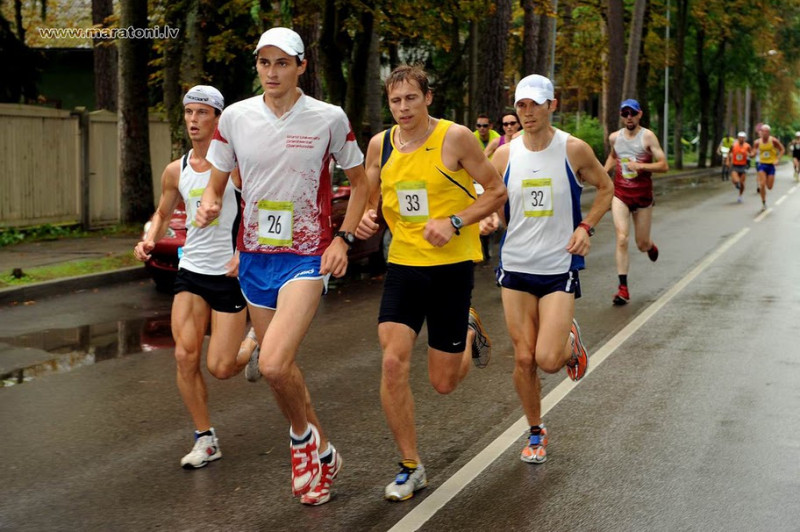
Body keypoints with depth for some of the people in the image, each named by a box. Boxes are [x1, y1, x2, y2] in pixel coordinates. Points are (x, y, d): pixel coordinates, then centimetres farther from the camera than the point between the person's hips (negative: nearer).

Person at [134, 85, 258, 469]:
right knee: (185, 356, -8)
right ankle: (205, 440, 7)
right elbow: (163, 213, 21)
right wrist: (150, 239, 1)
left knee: (220, 368, -4)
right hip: (191, 271, 4)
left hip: (231, 273, -4)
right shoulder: (176, 171, 6)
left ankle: (255, 347, 32)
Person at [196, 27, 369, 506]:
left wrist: (344, 238, -6)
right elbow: (217, 182, 10)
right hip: (255, 254, 5)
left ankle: (303, 435, 8)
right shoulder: (236, 117, 0)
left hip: (308, 256, -4)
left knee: (274, 364, -22)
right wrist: (209, 206, -13)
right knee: (280, 366, 13)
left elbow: (360, 181, 5)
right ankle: (322, 454, 34)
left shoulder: (329, 118, -7)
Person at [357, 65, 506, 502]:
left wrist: (455, 223, -18)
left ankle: (470, 331, 39)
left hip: (451, 265, -3)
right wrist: (365, 217, -8)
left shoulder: (454, 138, -10)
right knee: (393, 363, -13)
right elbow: (368, 198, 16)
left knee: (443, 383, 4)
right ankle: (410, 467, 4)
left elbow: (497, 191, -4)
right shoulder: (380, 145, 3)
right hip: (403, 264, 3)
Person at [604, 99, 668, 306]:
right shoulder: (614, 137, 4)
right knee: (621, 239, -15)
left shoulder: (647, 136, -7)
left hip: (643, 196, -1)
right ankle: (623, 288, -13)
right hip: (620, 195, 2)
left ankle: (650, 246, 49)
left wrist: (640, 166, -22)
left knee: (642, 245, 9)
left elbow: (664, 165, -11)